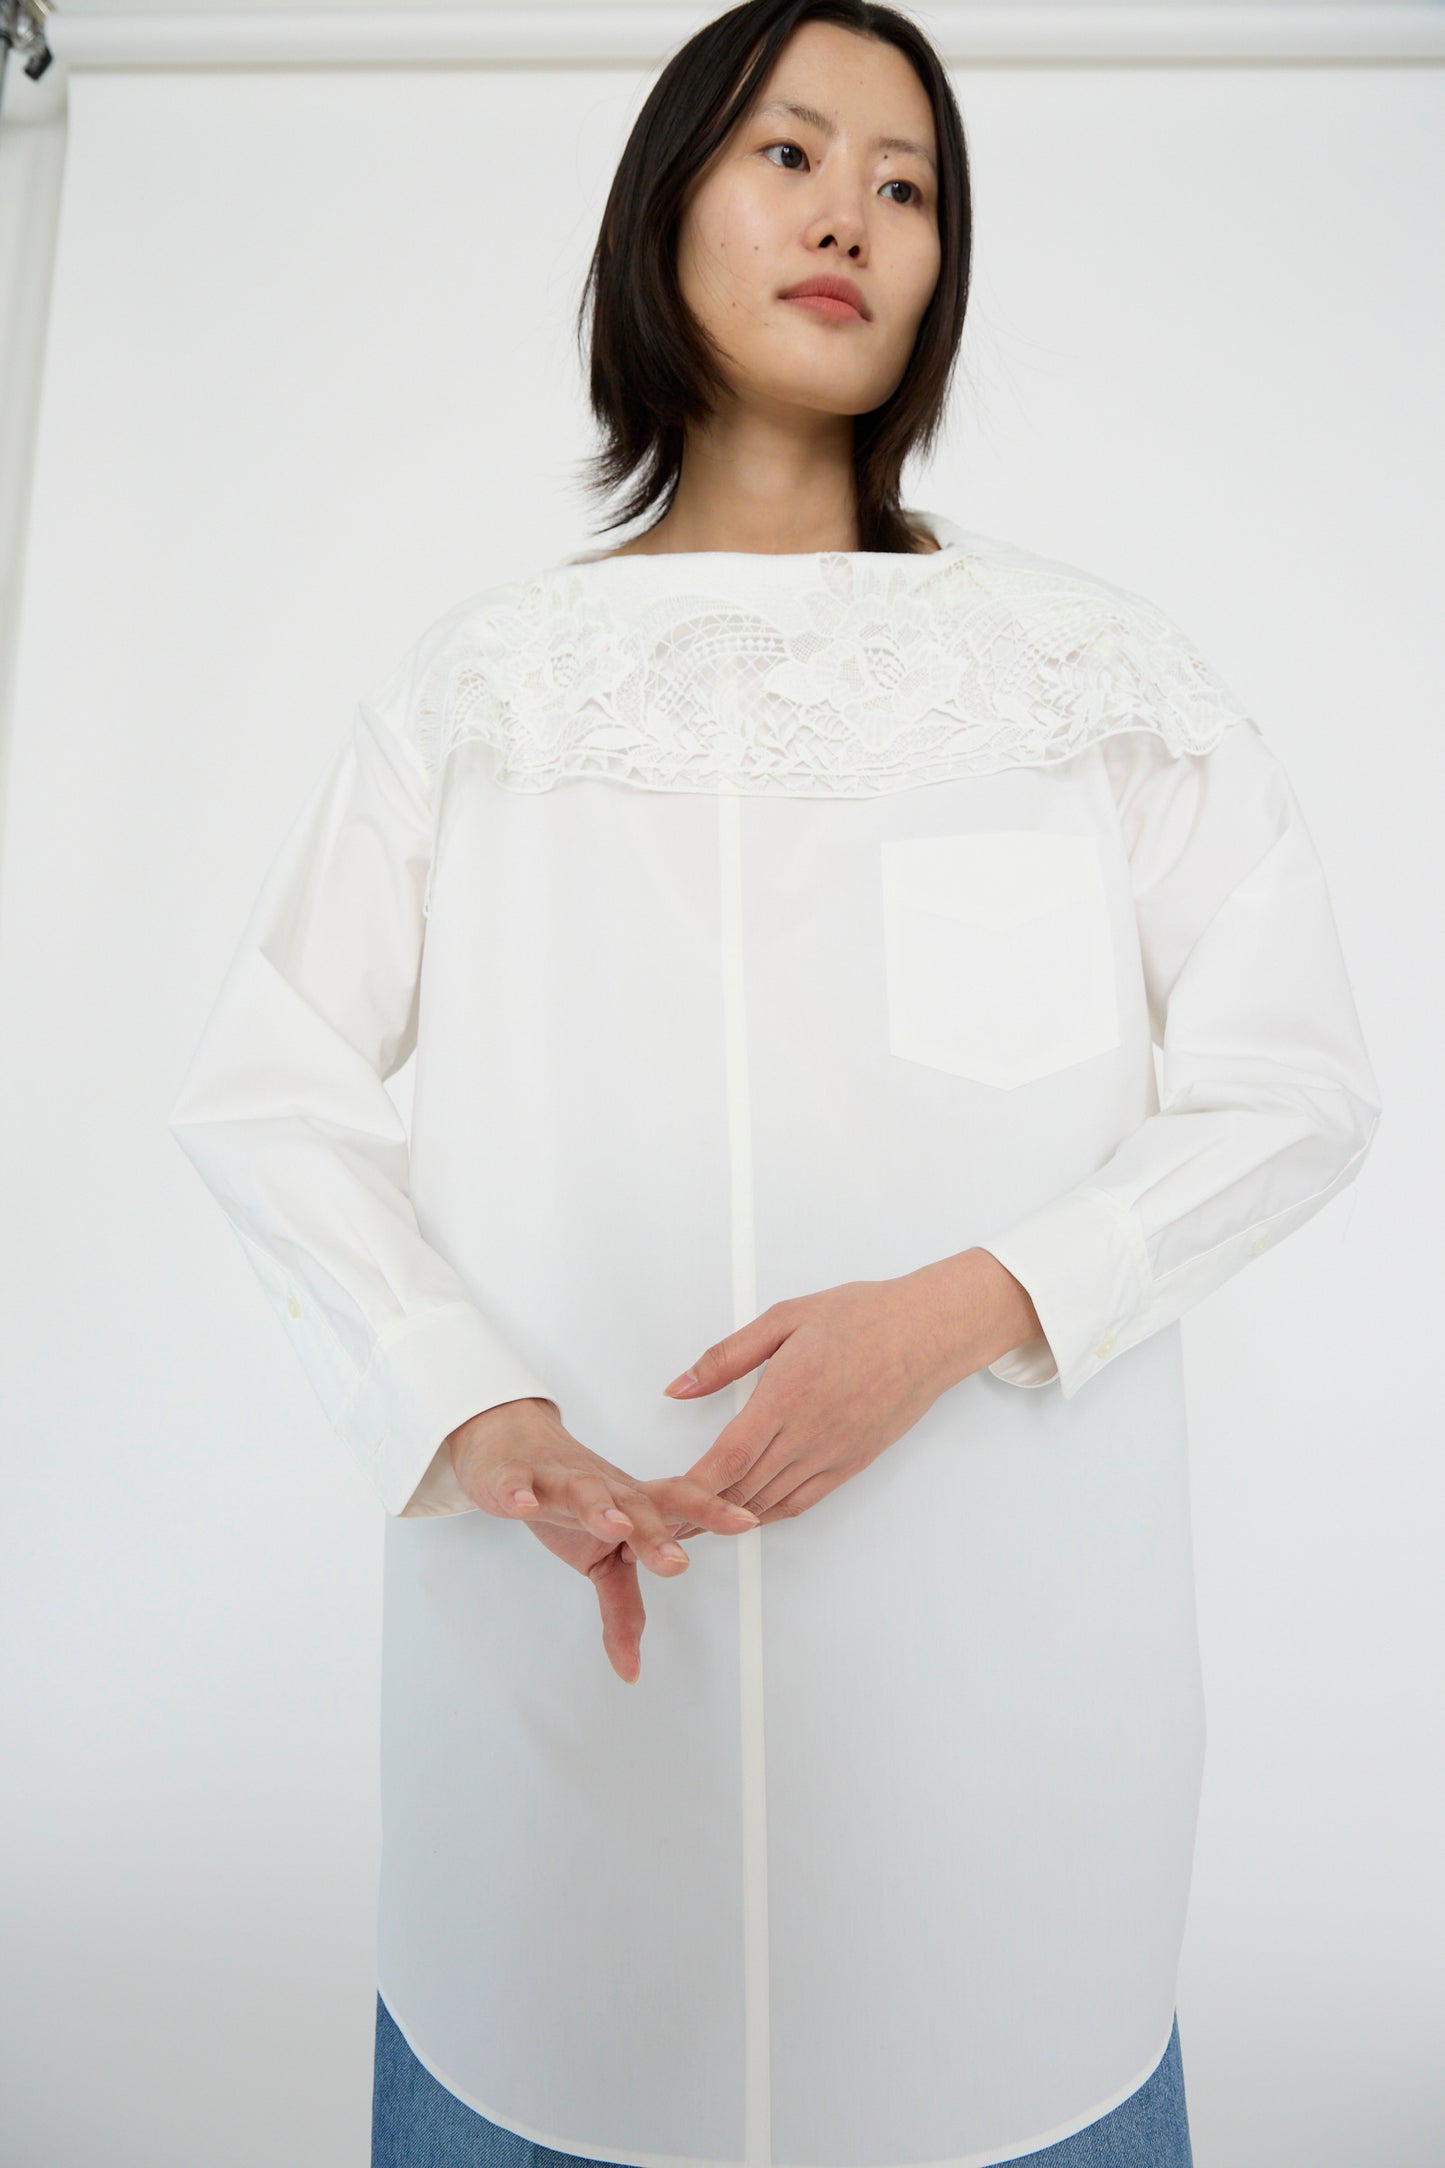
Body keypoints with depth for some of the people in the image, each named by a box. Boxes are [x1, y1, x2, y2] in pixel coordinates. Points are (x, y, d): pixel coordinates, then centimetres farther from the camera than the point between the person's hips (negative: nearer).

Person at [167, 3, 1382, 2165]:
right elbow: (263, 1088, 4)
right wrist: (471, 1415, -12)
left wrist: (965, 1305, -14)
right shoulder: (482, 676, 8)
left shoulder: (1091, 659, 6)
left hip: (994, 1604, 0)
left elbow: (1296, 1080, 3)